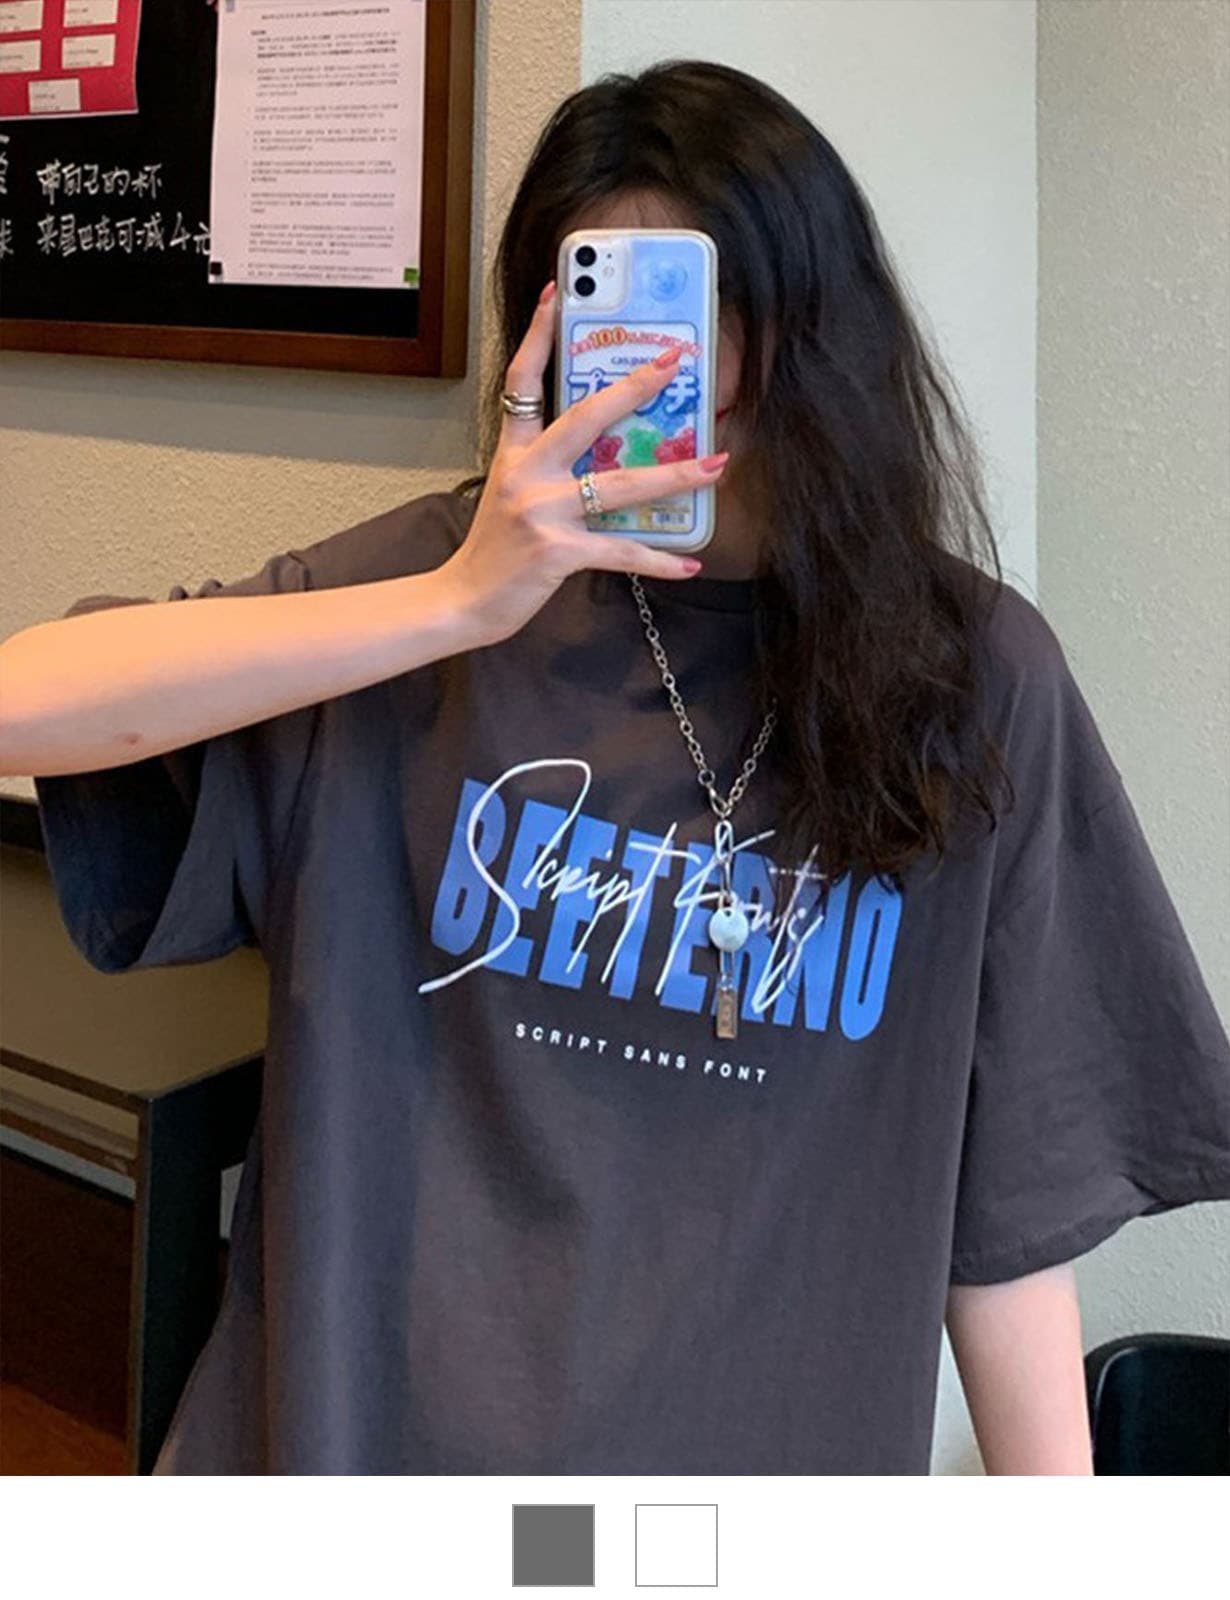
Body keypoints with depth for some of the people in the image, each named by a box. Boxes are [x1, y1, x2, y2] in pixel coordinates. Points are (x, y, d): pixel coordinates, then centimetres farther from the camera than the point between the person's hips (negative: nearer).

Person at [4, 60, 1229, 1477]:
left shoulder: (970, 672, -6)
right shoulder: (446, 570, -7)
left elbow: (1009, 1182, -4)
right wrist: (462, 605, -27)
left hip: (765, 1439, 1)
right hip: (368, 1422, 0)